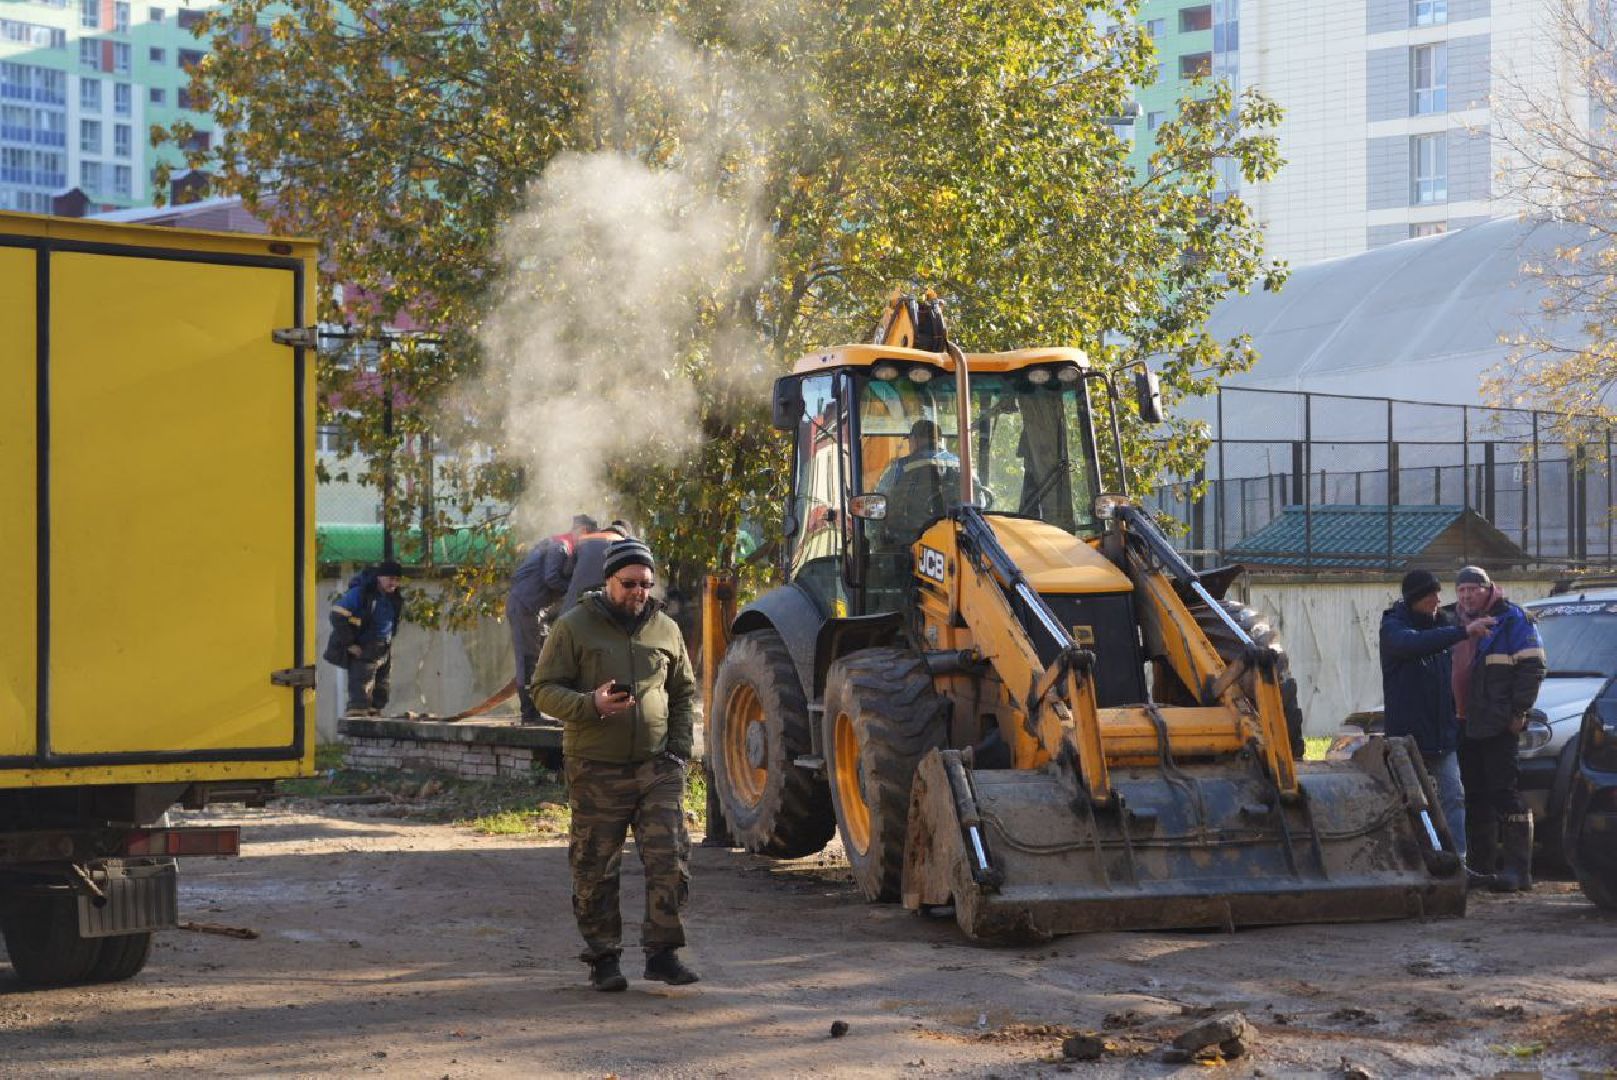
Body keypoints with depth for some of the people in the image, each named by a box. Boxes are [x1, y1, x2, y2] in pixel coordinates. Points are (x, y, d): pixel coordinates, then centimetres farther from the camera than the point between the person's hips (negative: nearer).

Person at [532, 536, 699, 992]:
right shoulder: (574, 627, -2)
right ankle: (603, 958, 14)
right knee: (596, 868, 3)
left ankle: (662, 952, 4)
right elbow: (544, 689, -4)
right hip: (596, 769, -2)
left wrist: (680, 748, 8)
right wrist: (590, 704, -22)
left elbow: (683, 694, 20)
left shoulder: (665, 629, 10)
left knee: (670, 859, -5)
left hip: (657, 767, 3)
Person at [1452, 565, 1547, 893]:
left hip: (1499, 727, -8)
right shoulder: (1457, 625, 18)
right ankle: (1481, 866, 18)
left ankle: (1517, 869, -11)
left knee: (1505, 794, -11)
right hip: (1466, 728, 8)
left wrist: (1518, 711, -14)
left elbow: (1532, 668, -9)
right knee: (1476, 798, 11)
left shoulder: (1512, 620, -4)